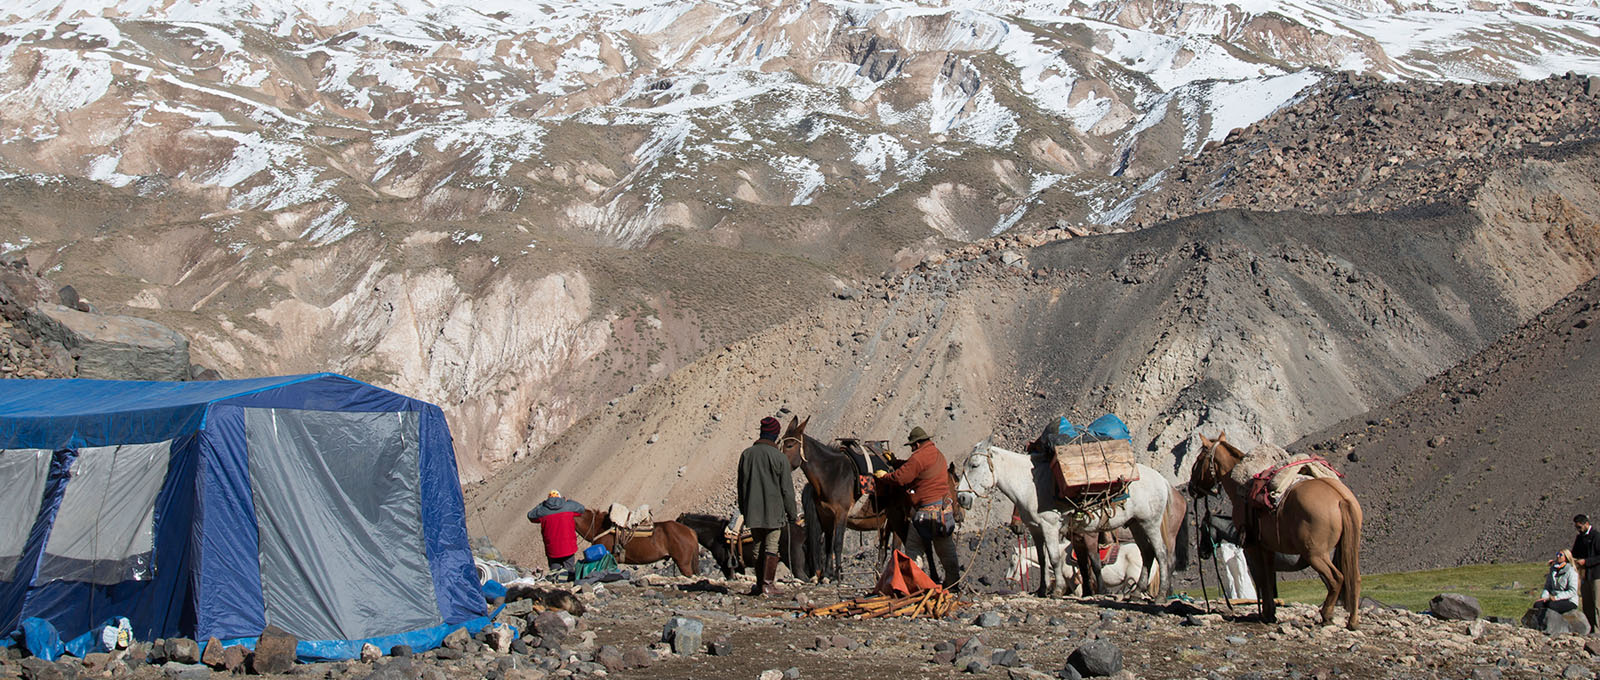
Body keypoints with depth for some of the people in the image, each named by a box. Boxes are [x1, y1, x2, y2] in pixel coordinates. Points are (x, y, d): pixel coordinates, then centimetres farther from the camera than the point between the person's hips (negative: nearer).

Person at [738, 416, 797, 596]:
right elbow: (787, 489, -8)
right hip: (774, 510, -4)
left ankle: (760, 583, 18)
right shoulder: (779, 457, -11)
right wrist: (792, 513, 2)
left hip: (753, 511, 4)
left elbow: (741, 485, 9)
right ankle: (768, 584, -2)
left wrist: (743, 510, 20)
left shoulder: (746, 454, 2)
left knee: (758, 546, 13)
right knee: (771, 547, 0)